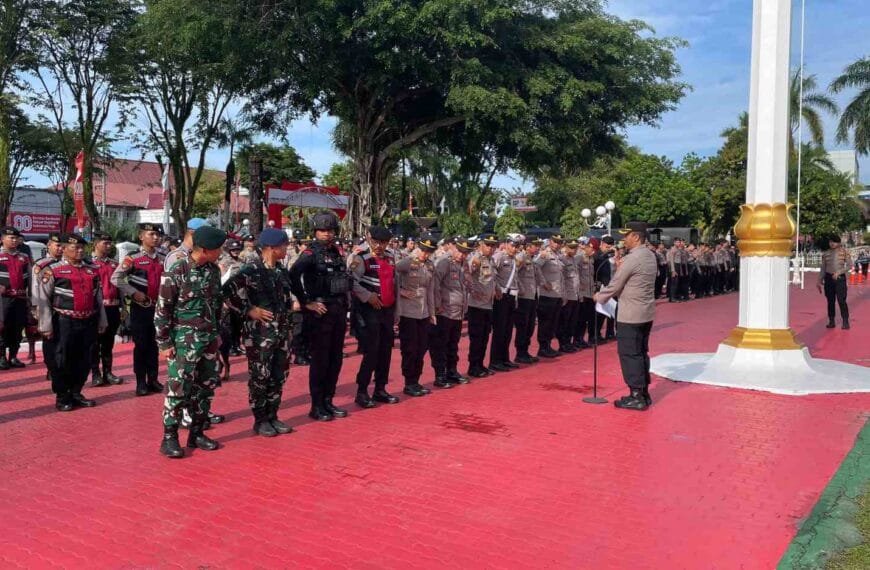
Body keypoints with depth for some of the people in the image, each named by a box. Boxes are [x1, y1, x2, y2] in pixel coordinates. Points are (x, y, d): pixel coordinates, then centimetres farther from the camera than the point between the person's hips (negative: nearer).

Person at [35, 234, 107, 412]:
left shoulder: (92, 271, 11)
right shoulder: (52, 271, -6)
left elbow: (98, 298, 16)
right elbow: (42, 299, -8)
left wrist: (102, 322, 14)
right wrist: (46, 326, -12)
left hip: (88, 322, 5)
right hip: (63, 323, -5)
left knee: (84, 361, 11)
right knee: (61, 361, 3)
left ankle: (76, 393, 26)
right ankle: (62, 398, 16)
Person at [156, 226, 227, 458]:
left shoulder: (214, 270, 5)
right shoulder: (176, 272, -13)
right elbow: (162, 310, -10)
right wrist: (164, 343, -10)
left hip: (209, 338, 6)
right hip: (184, 340, -6)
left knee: (206, 386, 10)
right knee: (179, 388, -4)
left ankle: (197, 434, 22)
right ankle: (169, 438, 7)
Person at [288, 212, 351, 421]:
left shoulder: (337, 253, 13)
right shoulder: (311, 254, -9)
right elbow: (293, 277, -23)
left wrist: (344, 307, 13)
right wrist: (307, 303, -19)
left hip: (338, 312, 7)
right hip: (320, 312, -7)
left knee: (335, 359, 11)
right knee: (320, 360, -1)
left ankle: (328, 402, 22)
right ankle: (317, 406, 8)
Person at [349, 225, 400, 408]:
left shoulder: (390, 257, 11)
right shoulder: (360, 257, -11)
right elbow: (351, 282, -21)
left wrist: (395, 310, 17)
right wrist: (367, 296, -22)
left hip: (387, 310, 7)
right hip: (369, 310, -7)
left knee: (386, 351, 11)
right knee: (371, 351, -8)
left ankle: (380, 389, 23)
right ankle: (361, 392, 3)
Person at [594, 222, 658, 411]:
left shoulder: (631, 259, -18)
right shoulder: (651, 256, 10)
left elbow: (615, 284, -11)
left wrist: (599, 297, 4)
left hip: (631, 315, -9)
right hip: (646, 313, 9)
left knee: (629, 354, -2)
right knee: (641, 352, 15)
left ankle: (636, 396, 2)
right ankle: (644, 393, 21)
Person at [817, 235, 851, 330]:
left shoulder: (844, 251, 0)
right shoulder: (826, 253, 8)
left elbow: (849, 265, -3)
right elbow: (823, 268, 13)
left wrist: (838, 272, -15)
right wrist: (820, 281, 10)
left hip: (840, 278, -3)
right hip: (828, 278, 3)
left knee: (841, 300, -10)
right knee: (830, 301, 7)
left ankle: (845, 322, -5)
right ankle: (831, 321, 14)